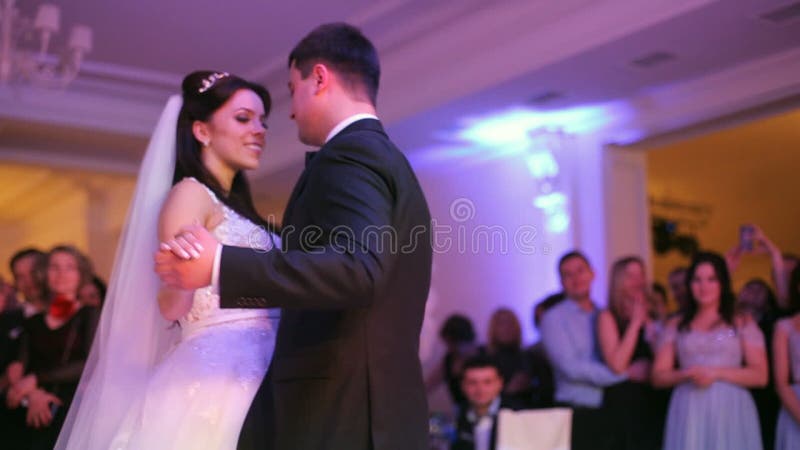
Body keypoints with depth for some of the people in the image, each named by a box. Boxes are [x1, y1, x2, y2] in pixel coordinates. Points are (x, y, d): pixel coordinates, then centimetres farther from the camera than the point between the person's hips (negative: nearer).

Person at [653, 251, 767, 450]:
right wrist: (687, 374, -11)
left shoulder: (742, 324, 8)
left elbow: (760, 375, 0)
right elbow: (658, 376, 8)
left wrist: (715, 374, -10)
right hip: (689, 412, 1)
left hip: (730, 411, -1)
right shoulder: (676, 326, 12)